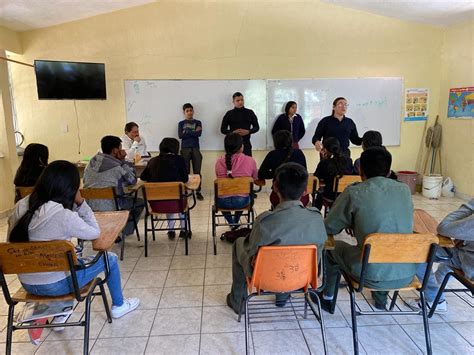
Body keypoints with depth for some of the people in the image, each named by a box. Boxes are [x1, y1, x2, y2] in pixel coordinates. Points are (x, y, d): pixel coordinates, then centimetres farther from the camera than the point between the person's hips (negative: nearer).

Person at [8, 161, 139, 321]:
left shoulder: (21, 206, -7)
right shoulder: (63, 215, -27)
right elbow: (95, 233, -12)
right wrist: (81, 203, -13)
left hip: (26, 283, 7)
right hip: (55, 285, -7)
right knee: (110, 259, 12)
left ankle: (61, 314, 36)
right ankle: (118, 306, 34)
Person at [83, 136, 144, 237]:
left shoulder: (91, 163, 6)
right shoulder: (116, 167, -15)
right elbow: (133, 180, 0)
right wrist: (123, 161, 0)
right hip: (109, 207, -7)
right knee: (140, 202, 14)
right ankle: (123, 233, 19)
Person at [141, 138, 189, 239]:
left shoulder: (153, 161, 4)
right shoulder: (179, 159, -4)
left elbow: (143, 177, 14)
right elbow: (185, 179, 1)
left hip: (155, 204, 3)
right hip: (174, 203, -3)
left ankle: (171, 230, 38)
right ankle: (183, 229, 38)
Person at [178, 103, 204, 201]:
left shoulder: (198, 122, 9)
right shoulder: (181, 123, 9)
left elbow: (199, 134, -8)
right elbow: (180, 135, -6)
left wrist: (187, 132, -8)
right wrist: (193, 132, -9)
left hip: (195, 149, 0)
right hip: (185, 149, 0)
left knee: (197, 171, -1)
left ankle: (198, 191, 4)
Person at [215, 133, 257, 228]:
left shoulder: (219, 162, -8)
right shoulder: (250, 161, -12)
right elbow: (255, 179, 4)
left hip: (223, 202, 1)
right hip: (242, 201, 0)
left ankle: (231, 223, 37)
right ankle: (235, 222, 48)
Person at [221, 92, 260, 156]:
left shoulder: (250, 112, 6)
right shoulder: (229, 114, 4)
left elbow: (257, 127, 10)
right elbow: (223, 129, 6)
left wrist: (248, 131, -10)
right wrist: (232, 132, -13)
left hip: (246, 144, 1)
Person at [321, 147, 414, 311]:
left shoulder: (353, 193, -13)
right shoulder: (405, 190, 0)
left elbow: (329, 228, -1)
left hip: (372, 276, -4)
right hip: (406, 275, 5)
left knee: (332, 247, 22)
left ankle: (327, 298, 39)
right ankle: (381, 299, 49)